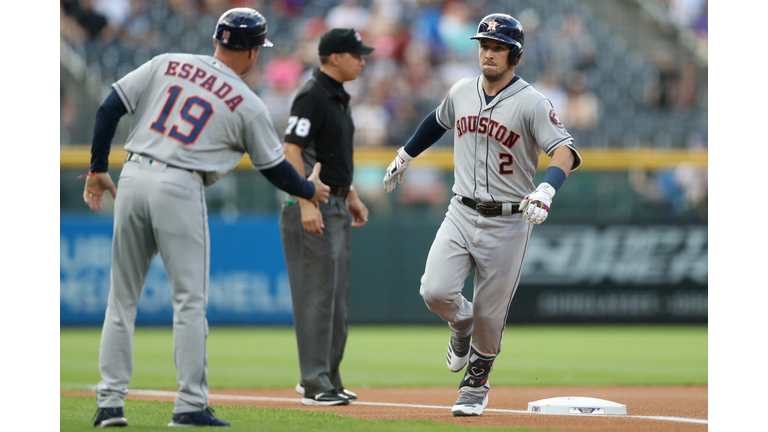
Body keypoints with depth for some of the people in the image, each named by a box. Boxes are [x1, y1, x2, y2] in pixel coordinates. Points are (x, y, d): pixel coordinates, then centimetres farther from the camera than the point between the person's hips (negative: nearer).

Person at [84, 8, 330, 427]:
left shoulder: (166, 64, 10)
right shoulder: (248, 105, 3)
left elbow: (110, 107, 5)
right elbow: (274, 167, 12)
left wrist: (98, 168, 12)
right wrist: (310, 190, 32)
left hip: (133, 177, 4)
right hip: (180, 189, -4)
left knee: (122, 297, 11)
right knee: (190, 299, 3)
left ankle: (109, 402, 8)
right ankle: (190, 405, 0)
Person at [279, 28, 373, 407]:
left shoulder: (338, 97, 16)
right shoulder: (312, 97, -15)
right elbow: (291, 150, -21)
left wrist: (352, 197, 22)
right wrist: (306, 203, -27)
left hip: (337, 207, 10)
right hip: (314, 208, -10)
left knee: (336, 297, 13)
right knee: (317, 294, -9)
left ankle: (327, 379, 20)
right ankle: (315, 385, -8)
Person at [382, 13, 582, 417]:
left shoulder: (530, 103, -11)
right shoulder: (462, 92, 5)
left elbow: (565, 151, -22)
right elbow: (437, 121, 27)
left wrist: (545, 190, -40)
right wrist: (404, 156, 35)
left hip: (507, 223, -3)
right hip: (461, 214, 3)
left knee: (489, 315, 2)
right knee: (435, 290, -16)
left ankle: (476, 384, 27)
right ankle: (461, 324, 19)